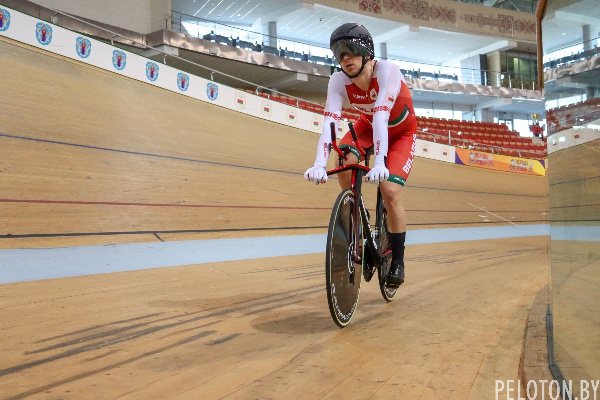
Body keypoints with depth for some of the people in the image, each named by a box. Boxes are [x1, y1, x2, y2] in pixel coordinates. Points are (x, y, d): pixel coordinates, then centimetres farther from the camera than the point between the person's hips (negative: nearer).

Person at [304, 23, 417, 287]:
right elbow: (330, 121, -36)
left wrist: (380, 163, -58)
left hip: (401, 131, -3)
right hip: (368, 125, 3)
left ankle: (397, 260, 0)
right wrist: (319, 164, -51)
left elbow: (381, 116, -46)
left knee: (390, 191, -20)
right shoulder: (338, 81, -24)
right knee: (345, 163, -28)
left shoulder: (386, 70, -34)